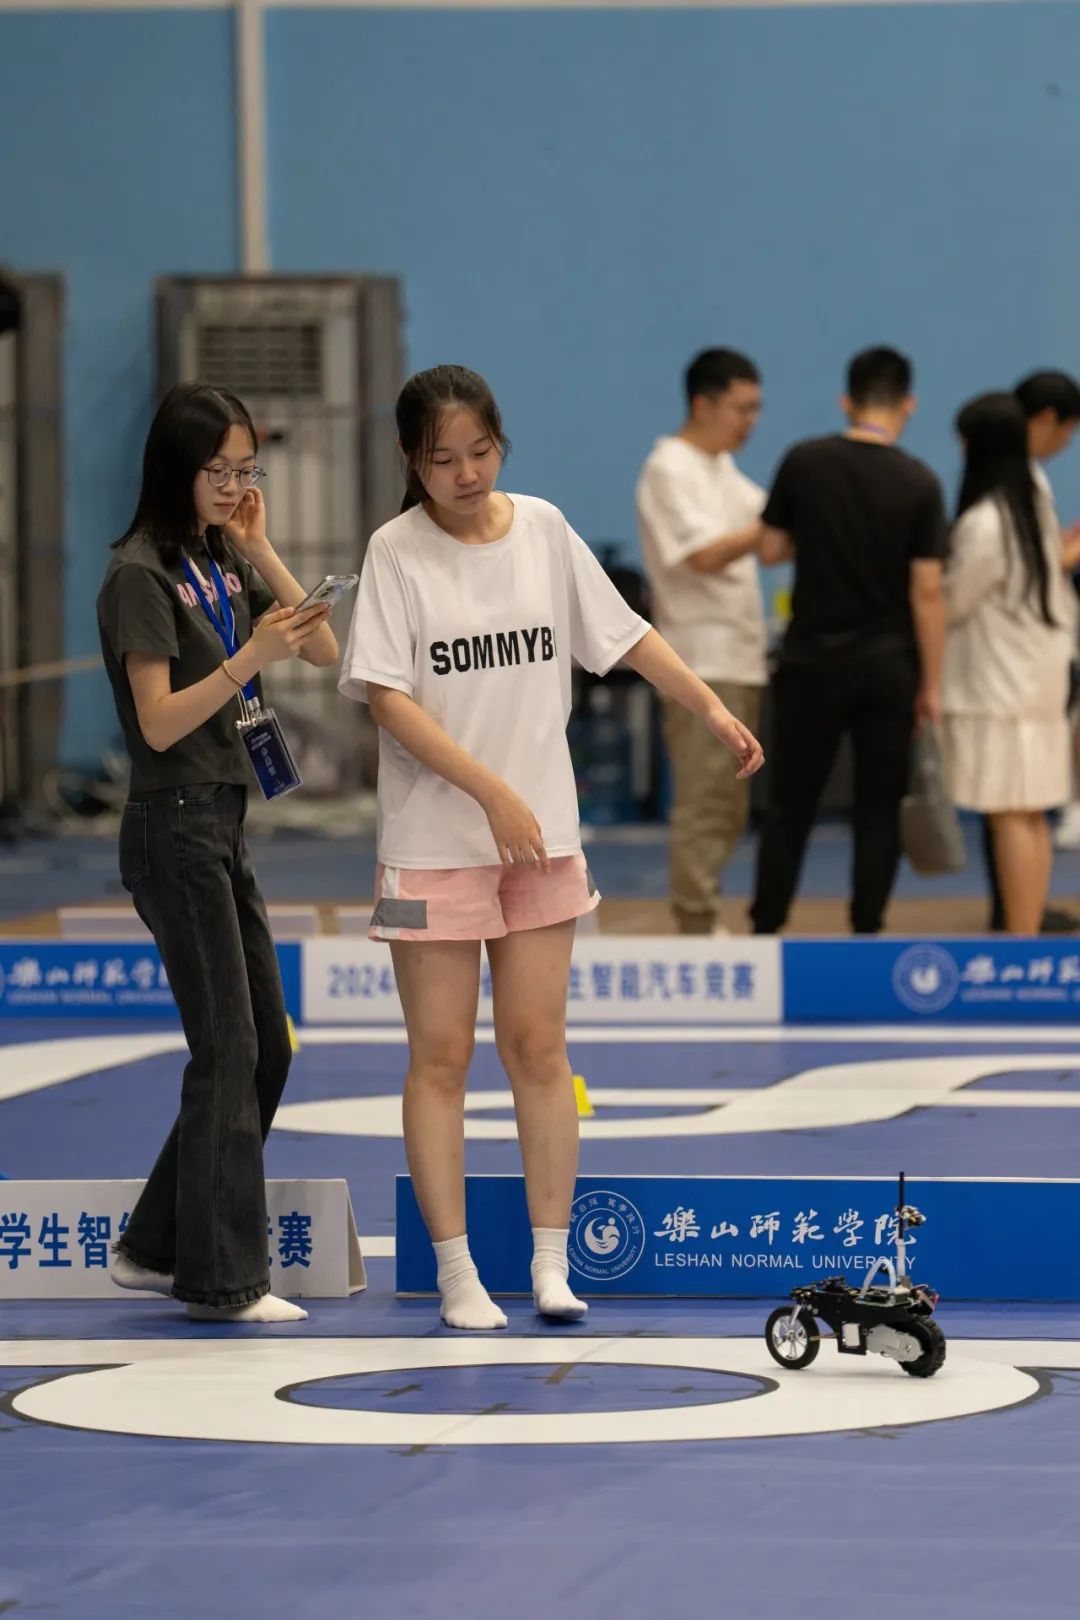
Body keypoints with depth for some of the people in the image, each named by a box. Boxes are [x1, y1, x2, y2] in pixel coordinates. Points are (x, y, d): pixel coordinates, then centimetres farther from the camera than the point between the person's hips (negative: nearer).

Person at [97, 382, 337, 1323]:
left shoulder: (224, 562, 12)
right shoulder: (143, 574, -12)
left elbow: (325, 652, 7)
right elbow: (160, 722, -17)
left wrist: (260, 550, -2)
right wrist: (249, 658, -29)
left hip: (222, 825, 9)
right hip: (175, 828, -9)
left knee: (265, 1049, 10)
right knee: (228, 1050, -7)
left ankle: (159, 1247, 18)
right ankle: (221, 1279, -2)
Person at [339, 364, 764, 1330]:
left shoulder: (543, 528, 4)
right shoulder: (398, 552, -7)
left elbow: (624, 635, 12)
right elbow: (387, 697, -14)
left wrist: (713, 710, 2)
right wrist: (492, 792, -21)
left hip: (543, 834, 3)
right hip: (434, 841, -3)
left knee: (538, 1046, 4)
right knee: (441, 1056, 0)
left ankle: (552, 1262, 10)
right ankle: (457, 1275, 6)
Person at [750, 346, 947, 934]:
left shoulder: (803, 462, -5)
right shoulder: (919, 484, -8)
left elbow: (771, 549, 3)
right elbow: (927, 591, -9)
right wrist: (930, 684, -2)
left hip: (812, 663, 1)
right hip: (887, 665, -1)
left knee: (790, 808, 9)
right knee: (879, 813, 6)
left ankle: (765, 930, 11)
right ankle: (866, 934, 5)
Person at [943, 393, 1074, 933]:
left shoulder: (985, 523, -17)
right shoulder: (1035, 506, 10)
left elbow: (949, 604, -8)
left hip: (998, 689, -9)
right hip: (1040, 681, 9)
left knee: (1010, 817, -8)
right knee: (1031, 818, 9)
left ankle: (1019, 939, -9)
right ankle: (1028, 933, 10)